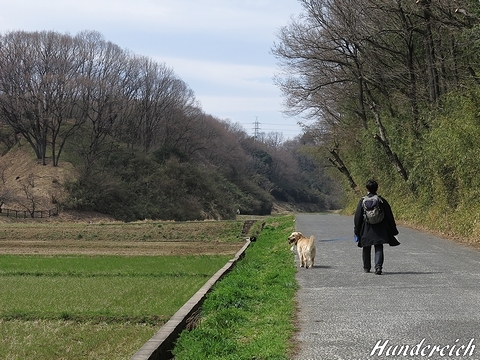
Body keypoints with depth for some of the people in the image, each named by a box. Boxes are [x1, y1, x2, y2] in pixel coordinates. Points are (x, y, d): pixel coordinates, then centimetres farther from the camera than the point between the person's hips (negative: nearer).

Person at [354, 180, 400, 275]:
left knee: (366, 249, 15)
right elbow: (389, 216, 2)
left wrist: (356, 231, 6)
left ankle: (366, 268, 26)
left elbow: (357, 217, -1)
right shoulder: (382, 200, -2)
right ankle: (378, 266, -20)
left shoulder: (362, 201, -3)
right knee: (379, 249, -1)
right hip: (379, 230, 0)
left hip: (366, 230, 1)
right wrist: (393, 230, 10)